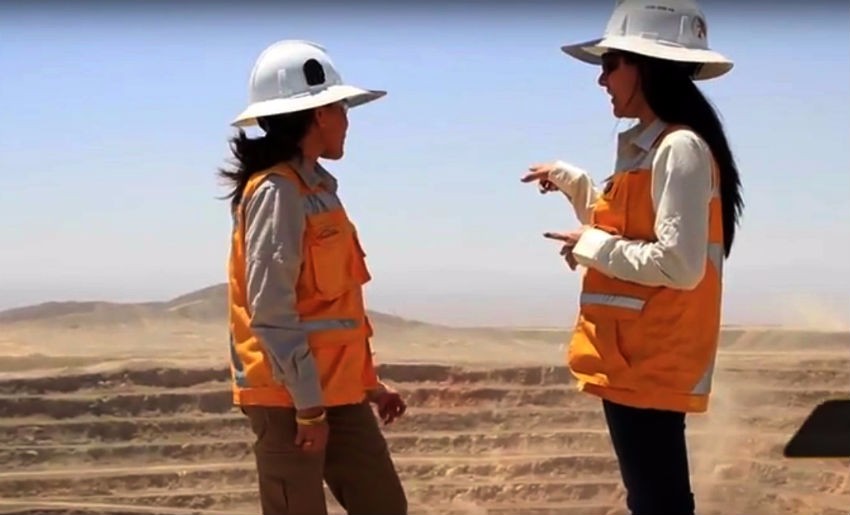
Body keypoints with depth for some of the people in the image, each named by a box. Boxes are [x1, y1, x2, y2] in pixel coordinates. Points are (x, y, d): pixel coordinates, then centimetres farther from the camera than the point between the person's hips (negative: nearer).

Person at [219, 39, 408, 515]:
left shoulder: (314, 187, 14)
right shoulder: (276, 192, -15)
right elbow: (271, 310, -20)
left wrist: (368, 381, 18)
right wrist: (307, 405, -20)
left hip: (337, 392, 9)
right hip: (290, 396, -9)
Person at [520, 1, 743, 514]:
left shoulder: (680, 148, -17)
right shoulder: (648, 148, 14)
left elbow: (679, 265, -24)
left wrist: (591, 246, -13)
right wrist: (570, 180, 21)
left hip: (652, 363, -10)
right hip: (636, 360, 10)